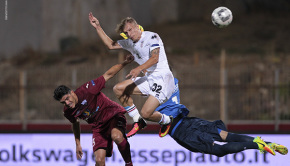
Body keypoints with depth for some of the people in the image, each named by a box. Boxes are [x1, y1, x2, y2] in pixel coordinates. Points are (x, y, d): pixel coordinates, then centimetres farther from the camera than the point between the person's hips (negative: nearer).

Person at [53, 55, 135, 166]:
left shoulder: (87, 90, -25)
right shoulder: (68, 112, -10)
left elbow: (108, 75, -18)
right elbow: (75, 123, 14)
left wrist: (125, 63, -28)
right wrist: (78, 143, 19)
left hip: (113, 114, -4)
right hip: (98, 126, 4)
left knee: (116, 137, -37)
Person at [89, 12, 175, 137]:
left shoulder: (152, 37, -10)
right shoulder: (130, 43, 12)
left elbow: (155, 58, -23)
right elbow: (110, 45, 23)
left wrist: (139, 69, -37)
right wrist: (98, 28, 17)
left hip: (162, 79, -8)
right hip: (148, 79, 8)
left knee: (145, 113, -18)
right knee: (118, 89, 2)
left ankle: (167, 121, 15)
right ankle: (138, 122, 7)